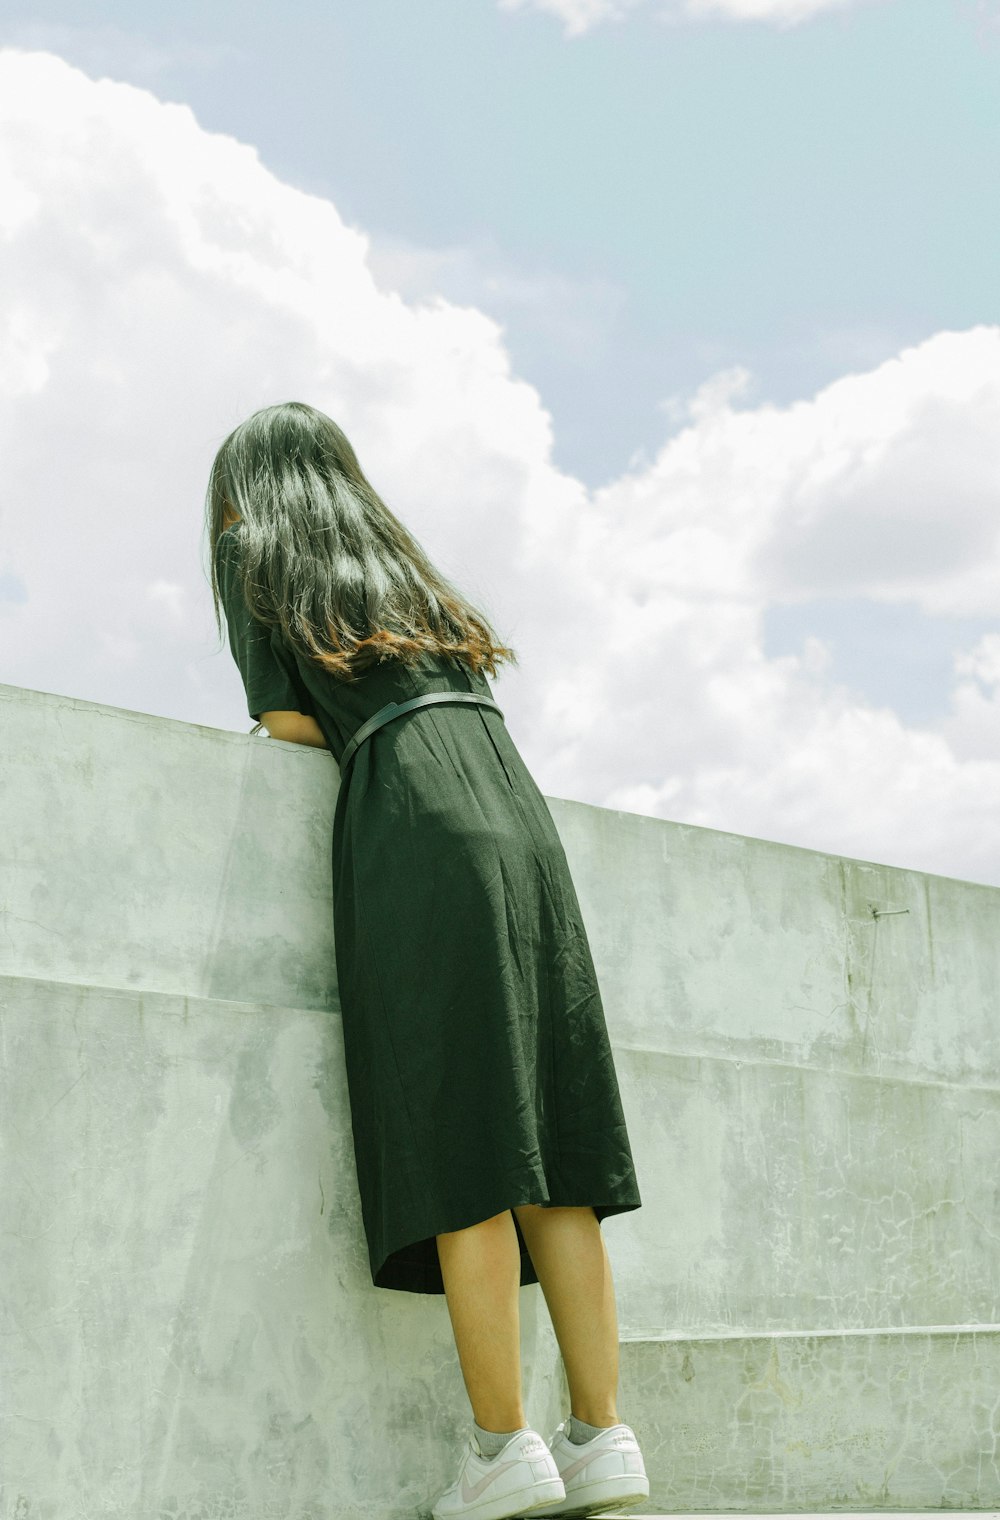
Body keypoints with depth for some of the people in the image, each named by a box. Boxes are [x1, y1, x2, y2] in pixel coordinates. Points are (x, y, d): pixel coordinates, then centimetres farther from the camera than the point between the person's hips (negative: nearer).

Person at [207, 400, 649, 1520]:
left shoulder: (255, 554, 14)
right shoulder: (406, 568, 31)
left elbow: (287, 727, 5)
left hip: (413, 835, -6)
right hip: (518, 817, 6)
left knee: (462, 1157, -10)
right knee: (547, 1155, 1)